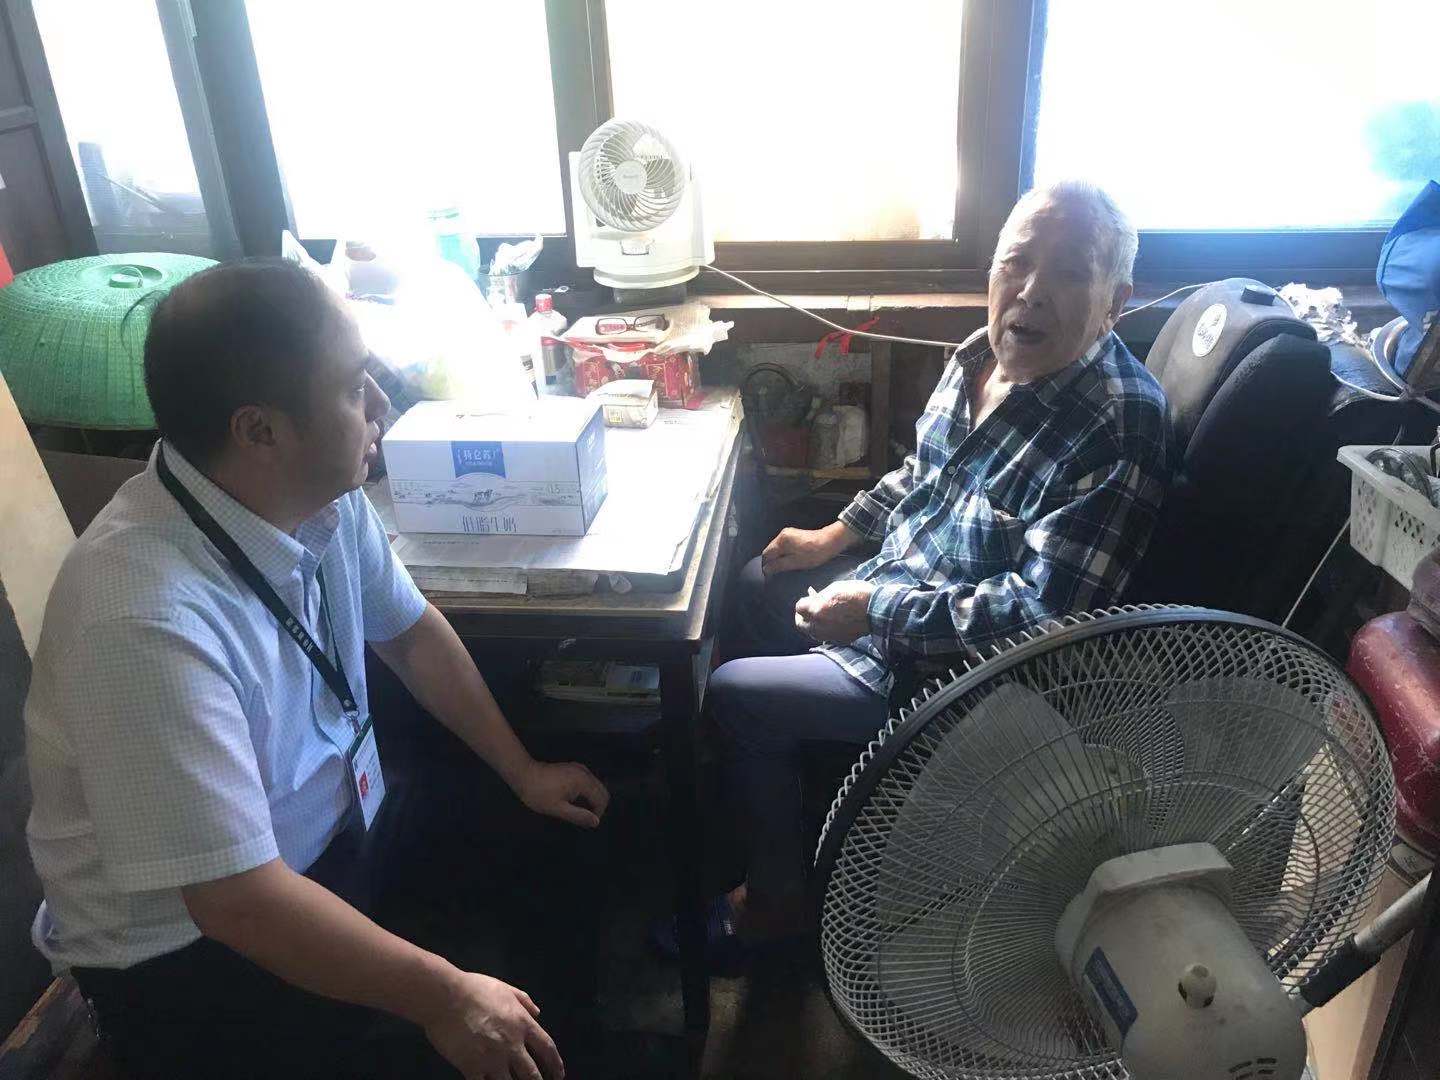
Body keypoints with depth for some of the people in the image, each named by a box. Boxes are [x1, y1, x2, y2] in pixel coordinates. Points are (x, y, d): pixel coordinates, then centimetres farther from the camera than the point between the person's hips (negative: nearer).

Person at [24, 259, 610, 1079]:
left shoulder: (321, 492, -11)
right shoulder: (148, 620, -34)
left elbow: (409, 631, 5)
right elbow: (239, 898, -31)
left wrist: (524, 771, 5)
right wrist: (445, 996, -23)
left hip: (346, 821, 7)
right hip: (194, 951, -7)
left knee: (575, 835, 8)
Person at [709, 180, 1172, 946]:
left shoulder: (1116, 430, -29)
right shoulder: (984, 356, -3)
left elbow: (1041, 611, -32)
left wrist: (878, 611, -26)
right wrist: (838, 534, 8)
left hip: (957, 672, -9)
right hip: (898, 582, 9)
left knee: (733, 695, -7)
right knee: (756, 587, 21)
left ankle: (777, 899, 18)